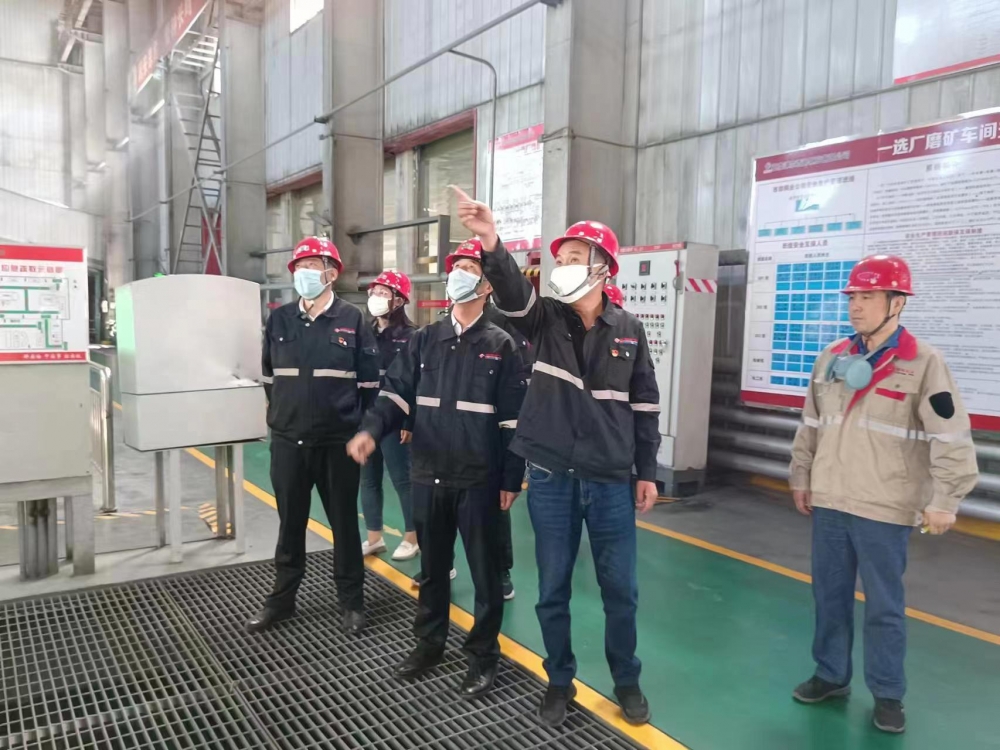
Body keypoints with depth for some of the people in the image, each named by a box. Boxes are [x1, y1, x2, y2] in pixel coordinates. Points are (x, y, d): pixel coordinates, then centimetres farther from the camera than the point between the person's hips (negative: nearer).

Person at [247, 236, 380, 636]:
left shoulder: (352, 319, -4)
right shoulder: (278, 320, 3)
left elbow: (369, 382, -1)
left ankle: (352, 601, 24)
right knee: (290, 523, 15)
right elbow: (268, 375, 17)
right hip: (287, 441, 3)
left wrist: (360, 428, 1)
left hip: (338, 442, -2)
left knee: (344, 522, 10)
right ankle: (282, 598, 30)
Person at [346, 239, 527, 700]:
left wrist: (511, 479, -7)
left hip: (479, 480, -4)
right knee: (432, 566, 18)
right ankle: (429, 642, 36)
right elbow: (397, 391, 2)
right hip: (429, 476, 4)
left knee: (484, 570, 8)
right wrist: (371, 430, -17)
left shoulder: (500, 346, -3)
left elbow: (514, 419, -5)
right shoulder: (424, 341, 8)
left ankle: (483, 656, 25)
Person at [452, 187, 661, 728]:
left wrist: (647, 472, 6)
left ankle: (626, 681, 33)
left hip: (611, 481, 0)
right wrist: (491, 246, -43)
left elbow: (644, 405, 6)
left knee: (620, 588, 10)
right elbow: (513, 294, -24)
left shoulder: (627, 331, 2)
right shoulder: (544, 320, -1)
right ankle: (560, 682, 32)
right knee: (553, 589, 11)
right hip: (550, 479, 0)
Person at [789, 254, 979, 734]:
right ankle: (831, 674, 32)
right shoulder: (832, 357, 5)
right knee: (829, 595, 15)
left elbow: (951, 438, -10)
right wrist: (801, 478, 15)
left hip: (884, 509, -4)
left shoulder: (923, 363, -9)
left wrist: (944, 501, -12)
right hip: (828, 502, 5)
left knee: (884, 605, 8)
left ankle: (887, 694, 25)